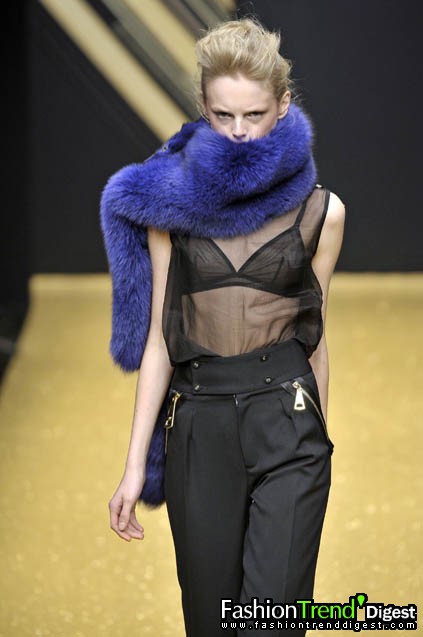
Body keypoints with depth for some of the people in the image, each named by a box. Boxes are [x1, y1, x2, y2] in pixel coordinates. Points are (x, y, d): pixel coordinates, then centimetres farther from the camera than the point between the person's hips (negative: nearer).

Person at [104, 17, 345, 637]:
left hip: (287, 425, -2)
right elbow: (160, 338, 6)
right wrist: (135, 465, 2)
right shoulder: (175, 203, 4)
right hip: (201, 428, 2)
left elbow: (313, 337, 11)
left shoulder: (319, 211, 2)